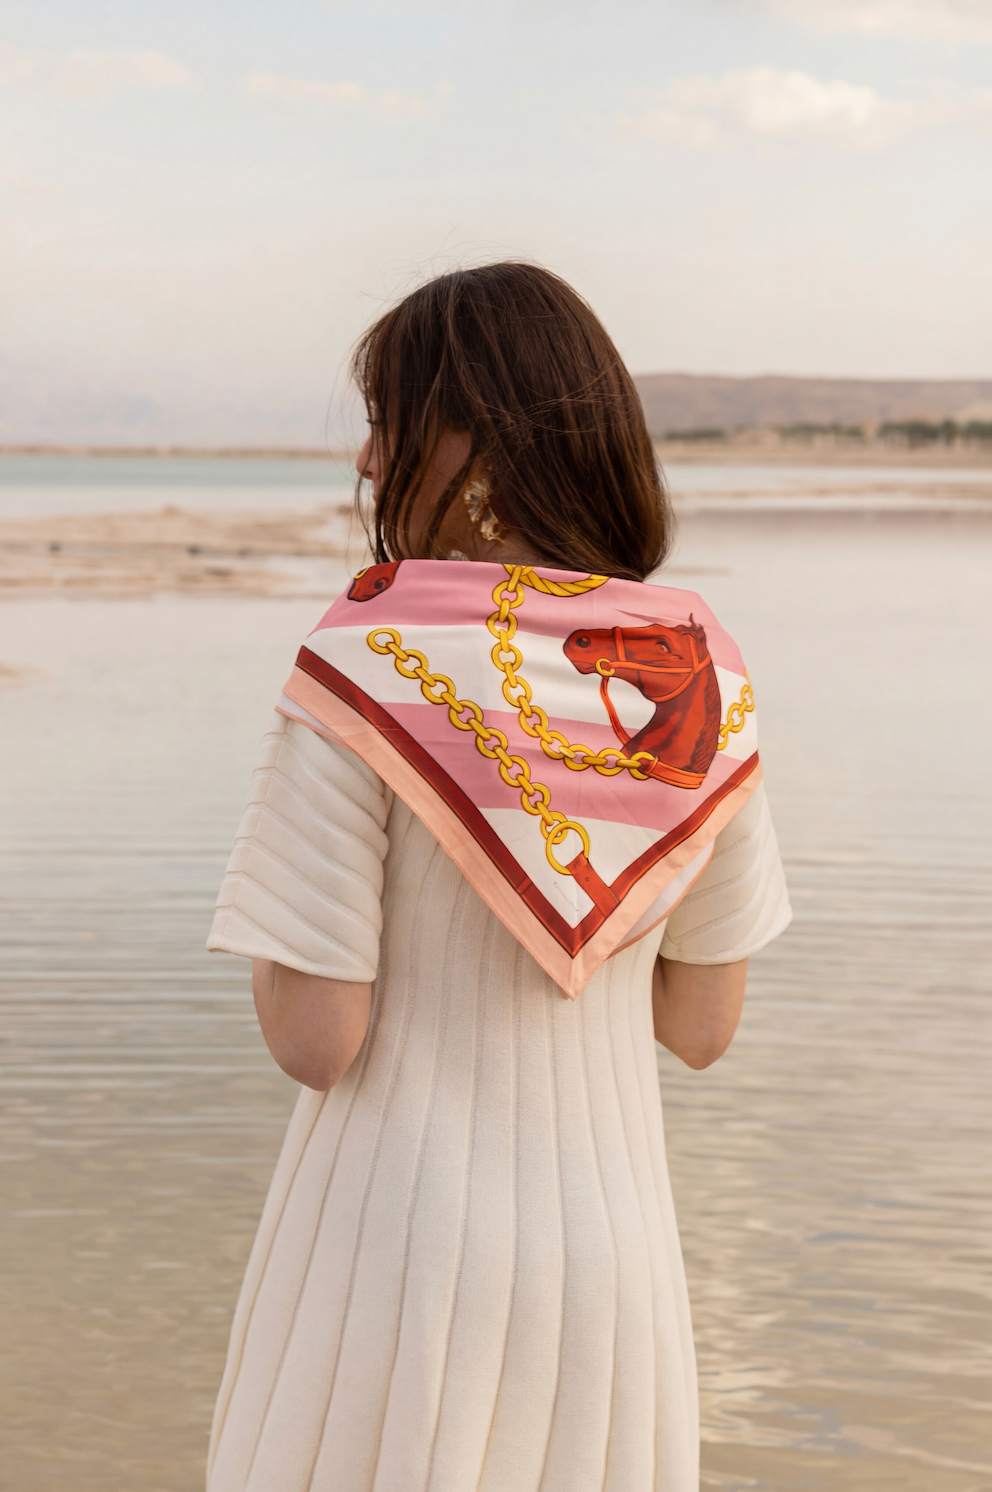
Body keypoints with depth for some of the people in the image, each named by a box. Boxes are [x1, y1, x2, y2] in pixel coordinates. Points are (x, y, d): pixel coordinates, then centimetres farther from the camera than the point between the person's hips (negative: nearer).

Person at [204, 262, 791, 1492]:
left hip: (394, 1243, -4)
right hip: (615, 1247, 5)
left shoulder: (363, 671, -15)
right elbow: (703, 1025, 7)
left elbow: (315, 1040, -14)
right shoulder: (704, 686, -1)